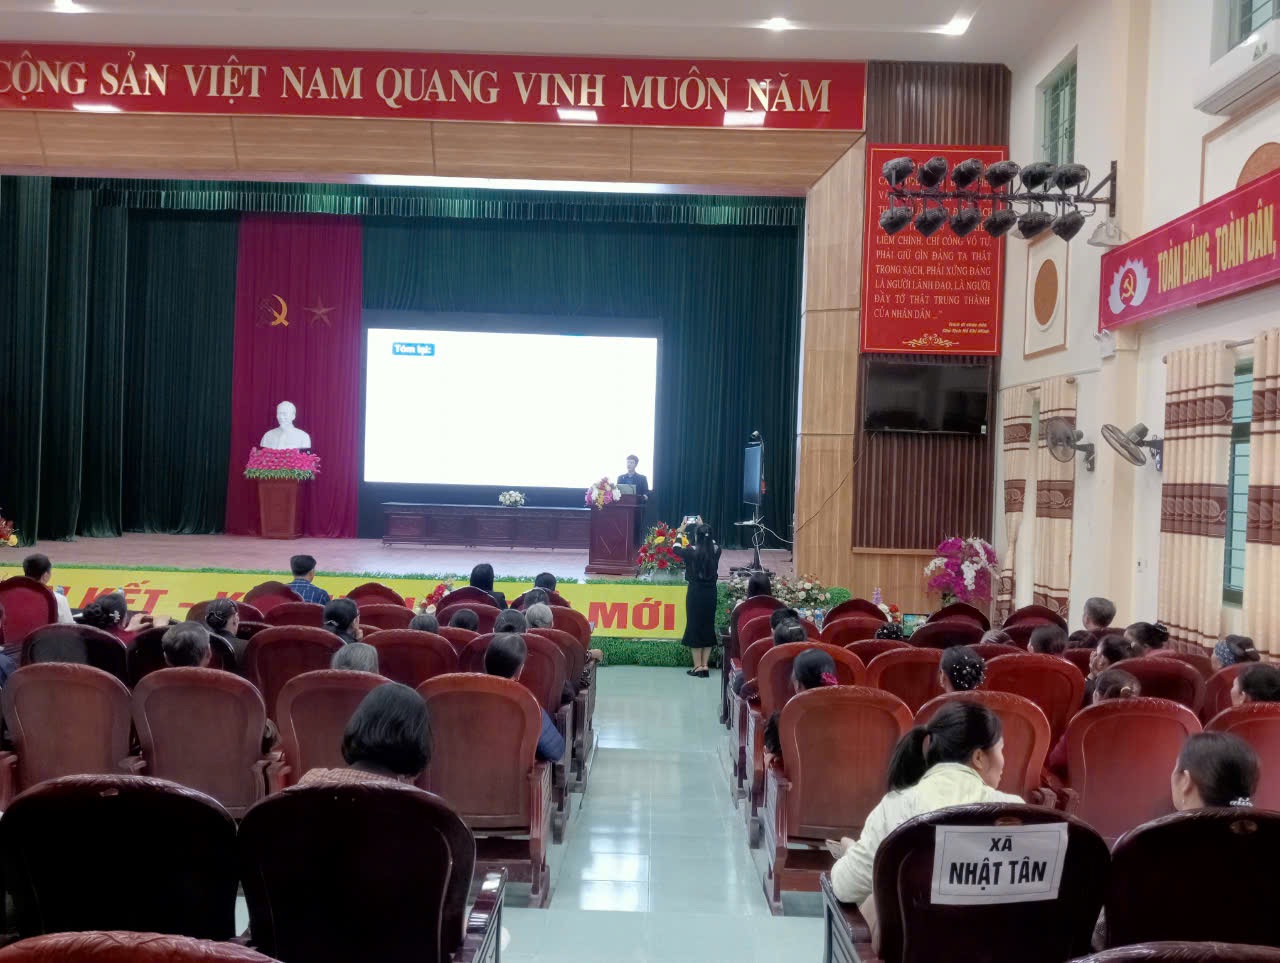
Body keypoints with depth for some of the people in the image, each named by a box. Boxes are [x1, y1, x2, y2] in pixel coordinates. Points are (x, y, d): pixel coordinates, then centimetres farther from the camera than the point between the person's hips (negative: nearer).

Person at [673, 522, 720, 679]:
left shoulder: (692, 551, -13)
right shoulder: (716, 550, -3)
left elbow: (676, 549, 7)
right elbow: (712, 542, 23)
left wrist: (680, 531, 20)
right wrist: (704, 528, 32)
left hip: (695, 591, -4)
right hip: (710, 591, 4)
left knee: (694, 626, 4)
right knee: (708, 626, 11)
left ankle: (697, 666, 6)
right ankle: (705, 666, 13)